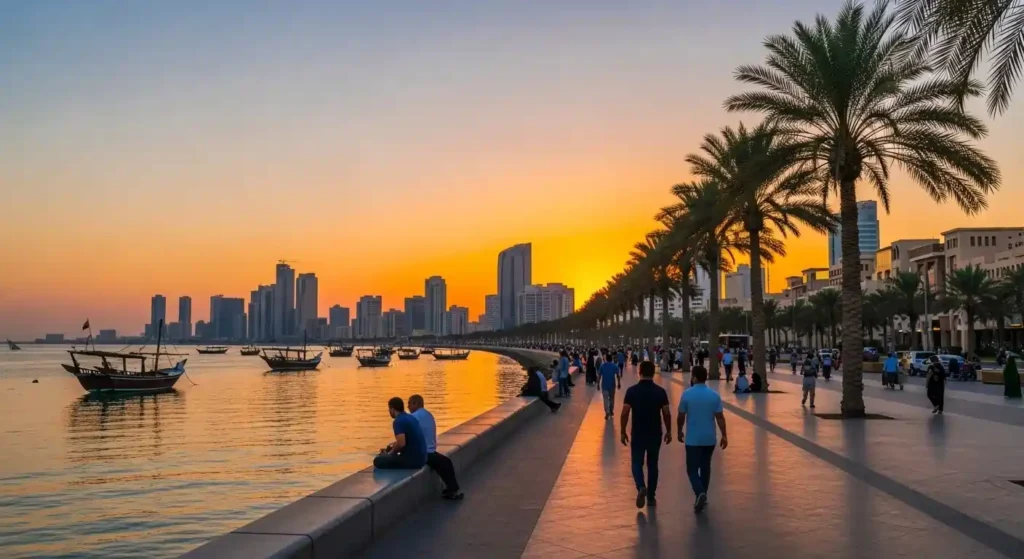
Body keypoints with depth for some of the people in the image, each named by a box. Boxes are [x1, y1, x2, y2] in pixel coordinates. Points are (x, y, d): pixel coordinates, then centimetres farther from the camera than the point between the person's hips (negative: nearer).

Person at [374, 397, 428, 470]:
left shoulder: (398, 421, -15)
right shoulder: (411, 418, 13)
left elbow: (401, 444, -25)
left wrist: (390, 453, -7)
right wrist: (395, 444, 23)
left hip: (412, 460, -9)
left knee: (378, 460, -3)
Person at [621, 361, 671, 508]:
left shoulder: (632, 391, -9)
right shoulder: (660, 391, -6)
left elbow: (625, 413, -10)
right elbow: (667, 414, -4)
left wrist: (622, 432, 1)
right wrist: (669, 431, 10)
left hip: (638, 434, -1)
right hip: (655, 434, 1)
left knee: (637, 463, 11)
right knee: (652, 465, 14)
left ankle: (641, 487, -14)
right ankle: (651, 497, 19)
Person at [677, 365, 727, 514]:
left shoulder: (687, 394, -9)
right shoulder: (714, 395, -2)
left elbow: (681, 417, -2)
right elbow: (720, 417, -2)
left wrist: (679, 431, 13)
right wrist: (724, 435, 5)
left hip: (693, 439, -3)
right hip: (709, 438, 3)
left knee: (692, 469, 1)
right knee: (705, 467, 17)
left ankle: (700, 494, -21)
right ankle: (702, 496, 24)